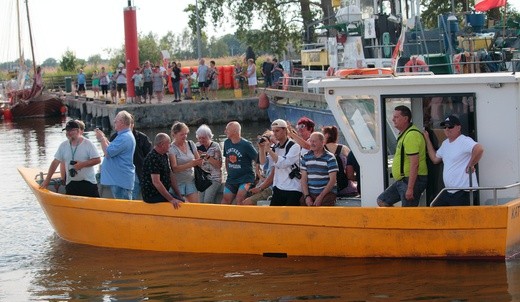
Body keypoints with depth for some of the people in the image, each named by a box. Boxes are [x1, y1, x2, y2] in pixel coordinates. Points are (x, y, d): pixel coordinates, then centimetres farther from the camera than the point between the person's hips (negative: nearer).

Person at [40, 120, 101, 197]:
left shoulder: (88, 144, -6)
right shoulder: (63, 146, 6)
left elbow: (97, 160, -9)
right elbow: (55, 163, 8)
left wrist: (82, 164, -18)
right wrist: (47, 180, 5)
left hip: (88, 183, -4)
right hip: (71, 184, 4)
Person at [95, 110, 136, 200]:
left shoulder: (124, 138, -20)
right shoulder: (125, 135, 16)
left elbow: (108, 153, -21)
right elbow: (113, 149, 22)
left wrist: (102, 139, -8)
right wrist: (104, 138, 14)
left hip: (121, 180, -11)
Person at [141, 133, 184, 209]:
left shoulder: (164, 156, 14)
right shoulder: (153, 158, -19)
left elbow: (170, 175, 16)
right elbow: (156, 182, -25)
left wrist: (178, 194, 8)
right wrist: (171, 199, -27)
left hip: (161, 193, 10)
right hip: (152, 195, -10)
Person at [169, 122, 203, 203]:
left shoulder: (191, 144, 6)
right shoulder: (172, 148, -10)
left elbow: (198, 162, 13)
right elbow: (174, 168, -20)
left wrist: (200, 161, -10)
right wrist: (191, 164, -30)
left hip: (190, 181, 4)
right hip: (177, 182, -4)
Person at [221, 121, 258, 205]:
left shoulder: (246, 144, -13)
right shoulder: (227, 143, 5)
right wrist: (228, 172, 15)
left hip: (246, 179, -6)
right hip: (231, 179, 6)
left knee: (240, 200, -22)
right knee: (225, 202, 4)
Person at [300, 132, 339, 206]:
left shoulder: (330, 158, -3)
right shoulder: (306, 157, 11)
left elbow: (332, 180, -8)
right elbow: (304, 179, 8)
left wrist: (321, 196, -14)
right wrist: (306, 196, -5)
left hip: (327, 194, -4)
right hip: (310, 194, 4)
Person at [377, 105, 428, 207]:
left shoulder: (411, 135, -19)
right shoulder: (404, 134, 15)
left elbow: (414, 164, -24)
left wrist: (410, 188, -26)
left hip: (412, 180, -11)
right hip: (402, 180, 11)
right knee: (382, 201, 13)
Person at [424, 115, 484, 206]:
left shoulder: (464, 141, -14)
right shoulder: (445, 143, 17)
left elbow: (479, 149, -31)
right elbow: (435, 159, 26)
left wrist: (470, 165, -20)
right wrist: (427, 139, 25)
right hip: (448, 191, 10)